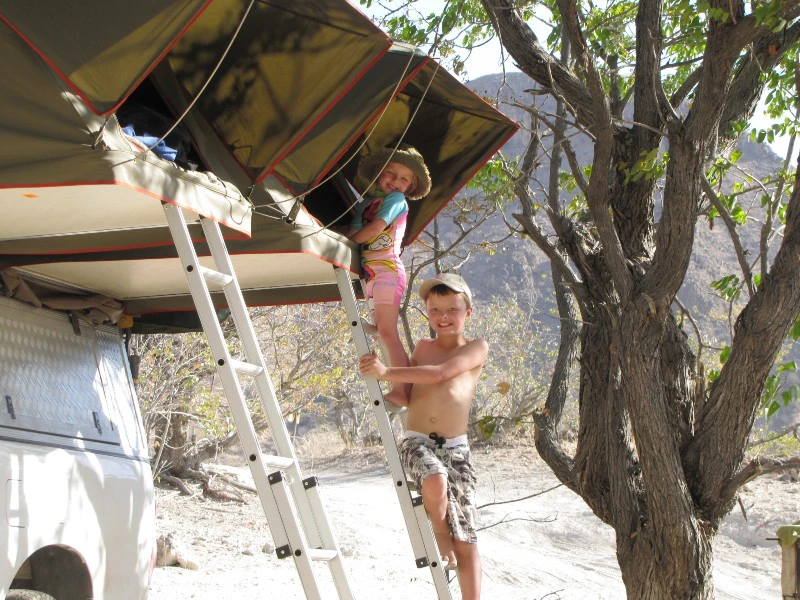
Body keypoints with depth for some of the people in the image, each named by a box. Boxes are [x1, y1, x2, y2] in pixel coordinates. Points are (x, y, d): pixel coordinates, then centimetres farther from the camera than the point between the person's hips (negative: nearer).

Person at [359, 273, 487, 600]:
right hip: (417, 441, 1)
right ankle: (439, 533, -6)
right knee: (435, 481, -34)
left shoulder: (477, 348, 5)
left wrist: (387, 371, -16)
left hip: (456, 449, -1)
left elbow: (439, 373, -11)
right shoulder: (423, 347, 18)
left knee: (466, 538, -6)